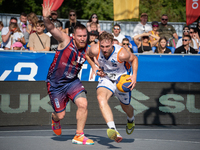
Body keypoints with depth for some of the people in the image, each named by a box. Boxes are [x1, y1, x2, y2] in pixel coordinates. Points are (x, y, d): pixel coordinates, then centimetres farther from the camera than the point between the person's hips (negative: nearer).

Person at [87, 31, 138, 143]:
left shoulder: (121, 54, -30)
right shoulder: (95, 50, -22)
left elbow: (134, 59, -9)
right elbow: (87, 54, 3)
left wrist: (134, 76, -19)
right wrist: (94, 67, -7)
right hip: (106, 78, 1)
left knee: (125, 106, 18)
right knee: (101, 98, -31)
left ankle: (131, 119, 59)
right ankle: (113, 130, -46)